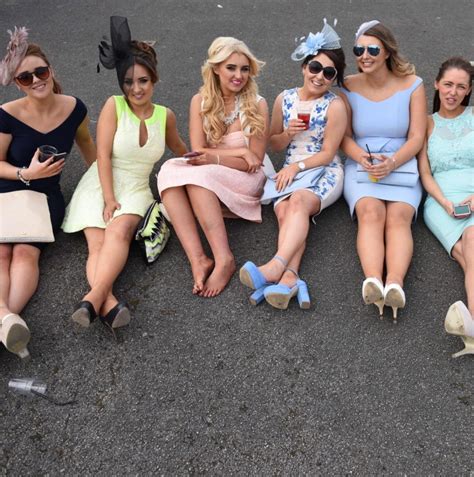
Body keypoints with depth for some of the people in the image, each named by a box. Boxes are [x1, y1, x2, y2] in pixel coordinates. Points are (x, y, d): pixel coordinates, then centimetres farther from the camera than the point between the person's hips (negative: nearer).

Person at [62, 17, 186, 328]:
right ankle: (109, 303, -48)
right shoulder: (114, 106, -4)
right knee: (98, 244, -27)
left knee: (119, 232, -32)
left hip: (136, 189, 1)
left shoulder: (165, 116, 6)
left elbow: (178, 147, 29)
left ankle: (94, 297, -47)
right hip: (100, 186, -1)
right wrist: (109, 199, -16)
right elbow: (103, 156, -9)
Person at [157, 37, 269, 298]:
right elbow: (198, 150, -6)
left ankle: (224, 259, -34)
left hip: (246, 182, -3)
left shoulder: (257, 105, -5)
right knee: (169, 170, -28)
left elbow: (254, 162, -8)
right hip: (206, 180, 3)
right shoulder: (201, 101, 2)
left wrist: (214, 158, -21)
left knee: (198, 175, -33)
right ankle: (198, 259, -37)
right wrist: (240, 151, -15)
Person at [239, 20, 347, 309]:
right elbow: (274, 144, 17)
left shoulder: (335, 106, -2)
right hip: (290, 172, 4)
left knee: (299, 201, -36)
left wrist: (296, 166, -15)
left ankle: (276, 268, -51)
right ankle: (290, 278, -47)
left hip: (324, 172, -3)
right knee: (284, 210, -29)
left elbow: (328, 153, -4)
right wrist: (289, 134, -4)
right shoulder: (284, 99, 10)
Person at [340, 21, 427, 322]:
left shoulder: (412, 85, 3)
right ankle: (373, 281, -50)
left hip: (402, 167, 0)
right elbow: (345, 136, 4)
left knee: (399, 216, -29)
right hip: (361, 167, 0)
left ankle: (395, 283, -49)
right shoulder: (349, 87, 6)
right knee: (371, 212, -30)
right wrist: (362, 157, -18)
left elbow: (417, 137, 0)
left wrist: (392, 163, -19)